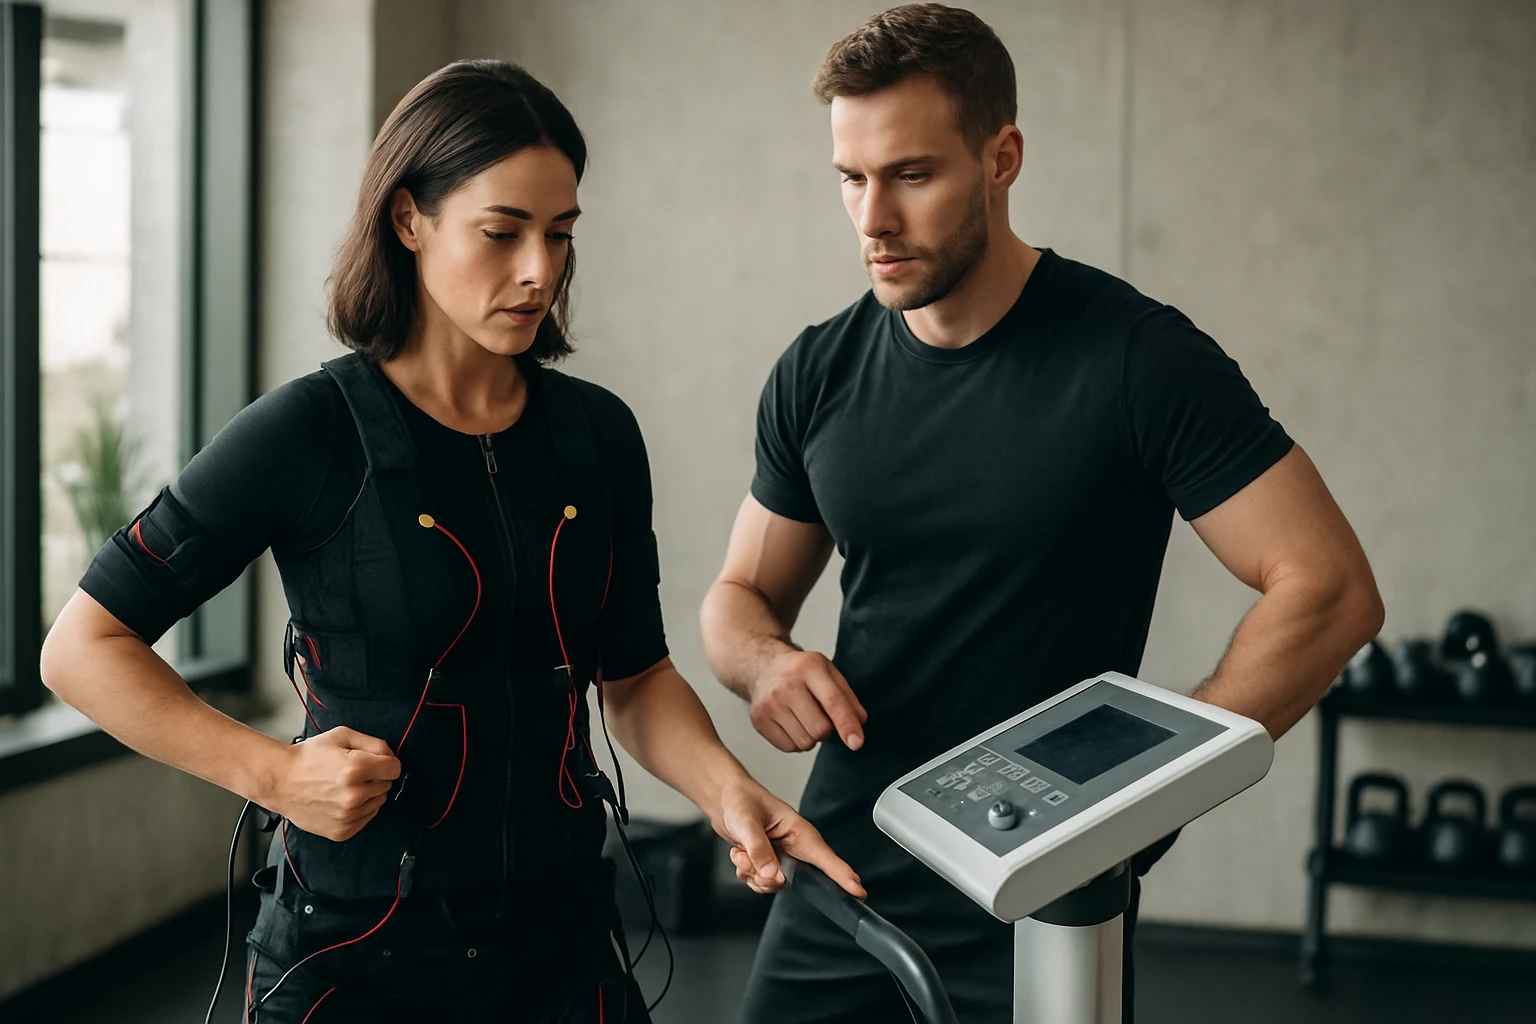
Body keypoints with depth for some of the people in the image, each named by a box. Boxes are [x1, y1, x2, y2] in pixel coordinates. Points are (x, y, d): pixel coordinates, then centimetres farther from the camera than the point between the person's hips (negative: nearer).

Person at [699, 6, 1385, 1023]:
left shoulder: (1140, 357, -12)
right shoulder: (819, 374, 2)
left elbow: (1330, 590, -15)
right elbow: (741, 596, 12)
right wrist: (769, 662, -11)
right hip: (839, 893, 4)